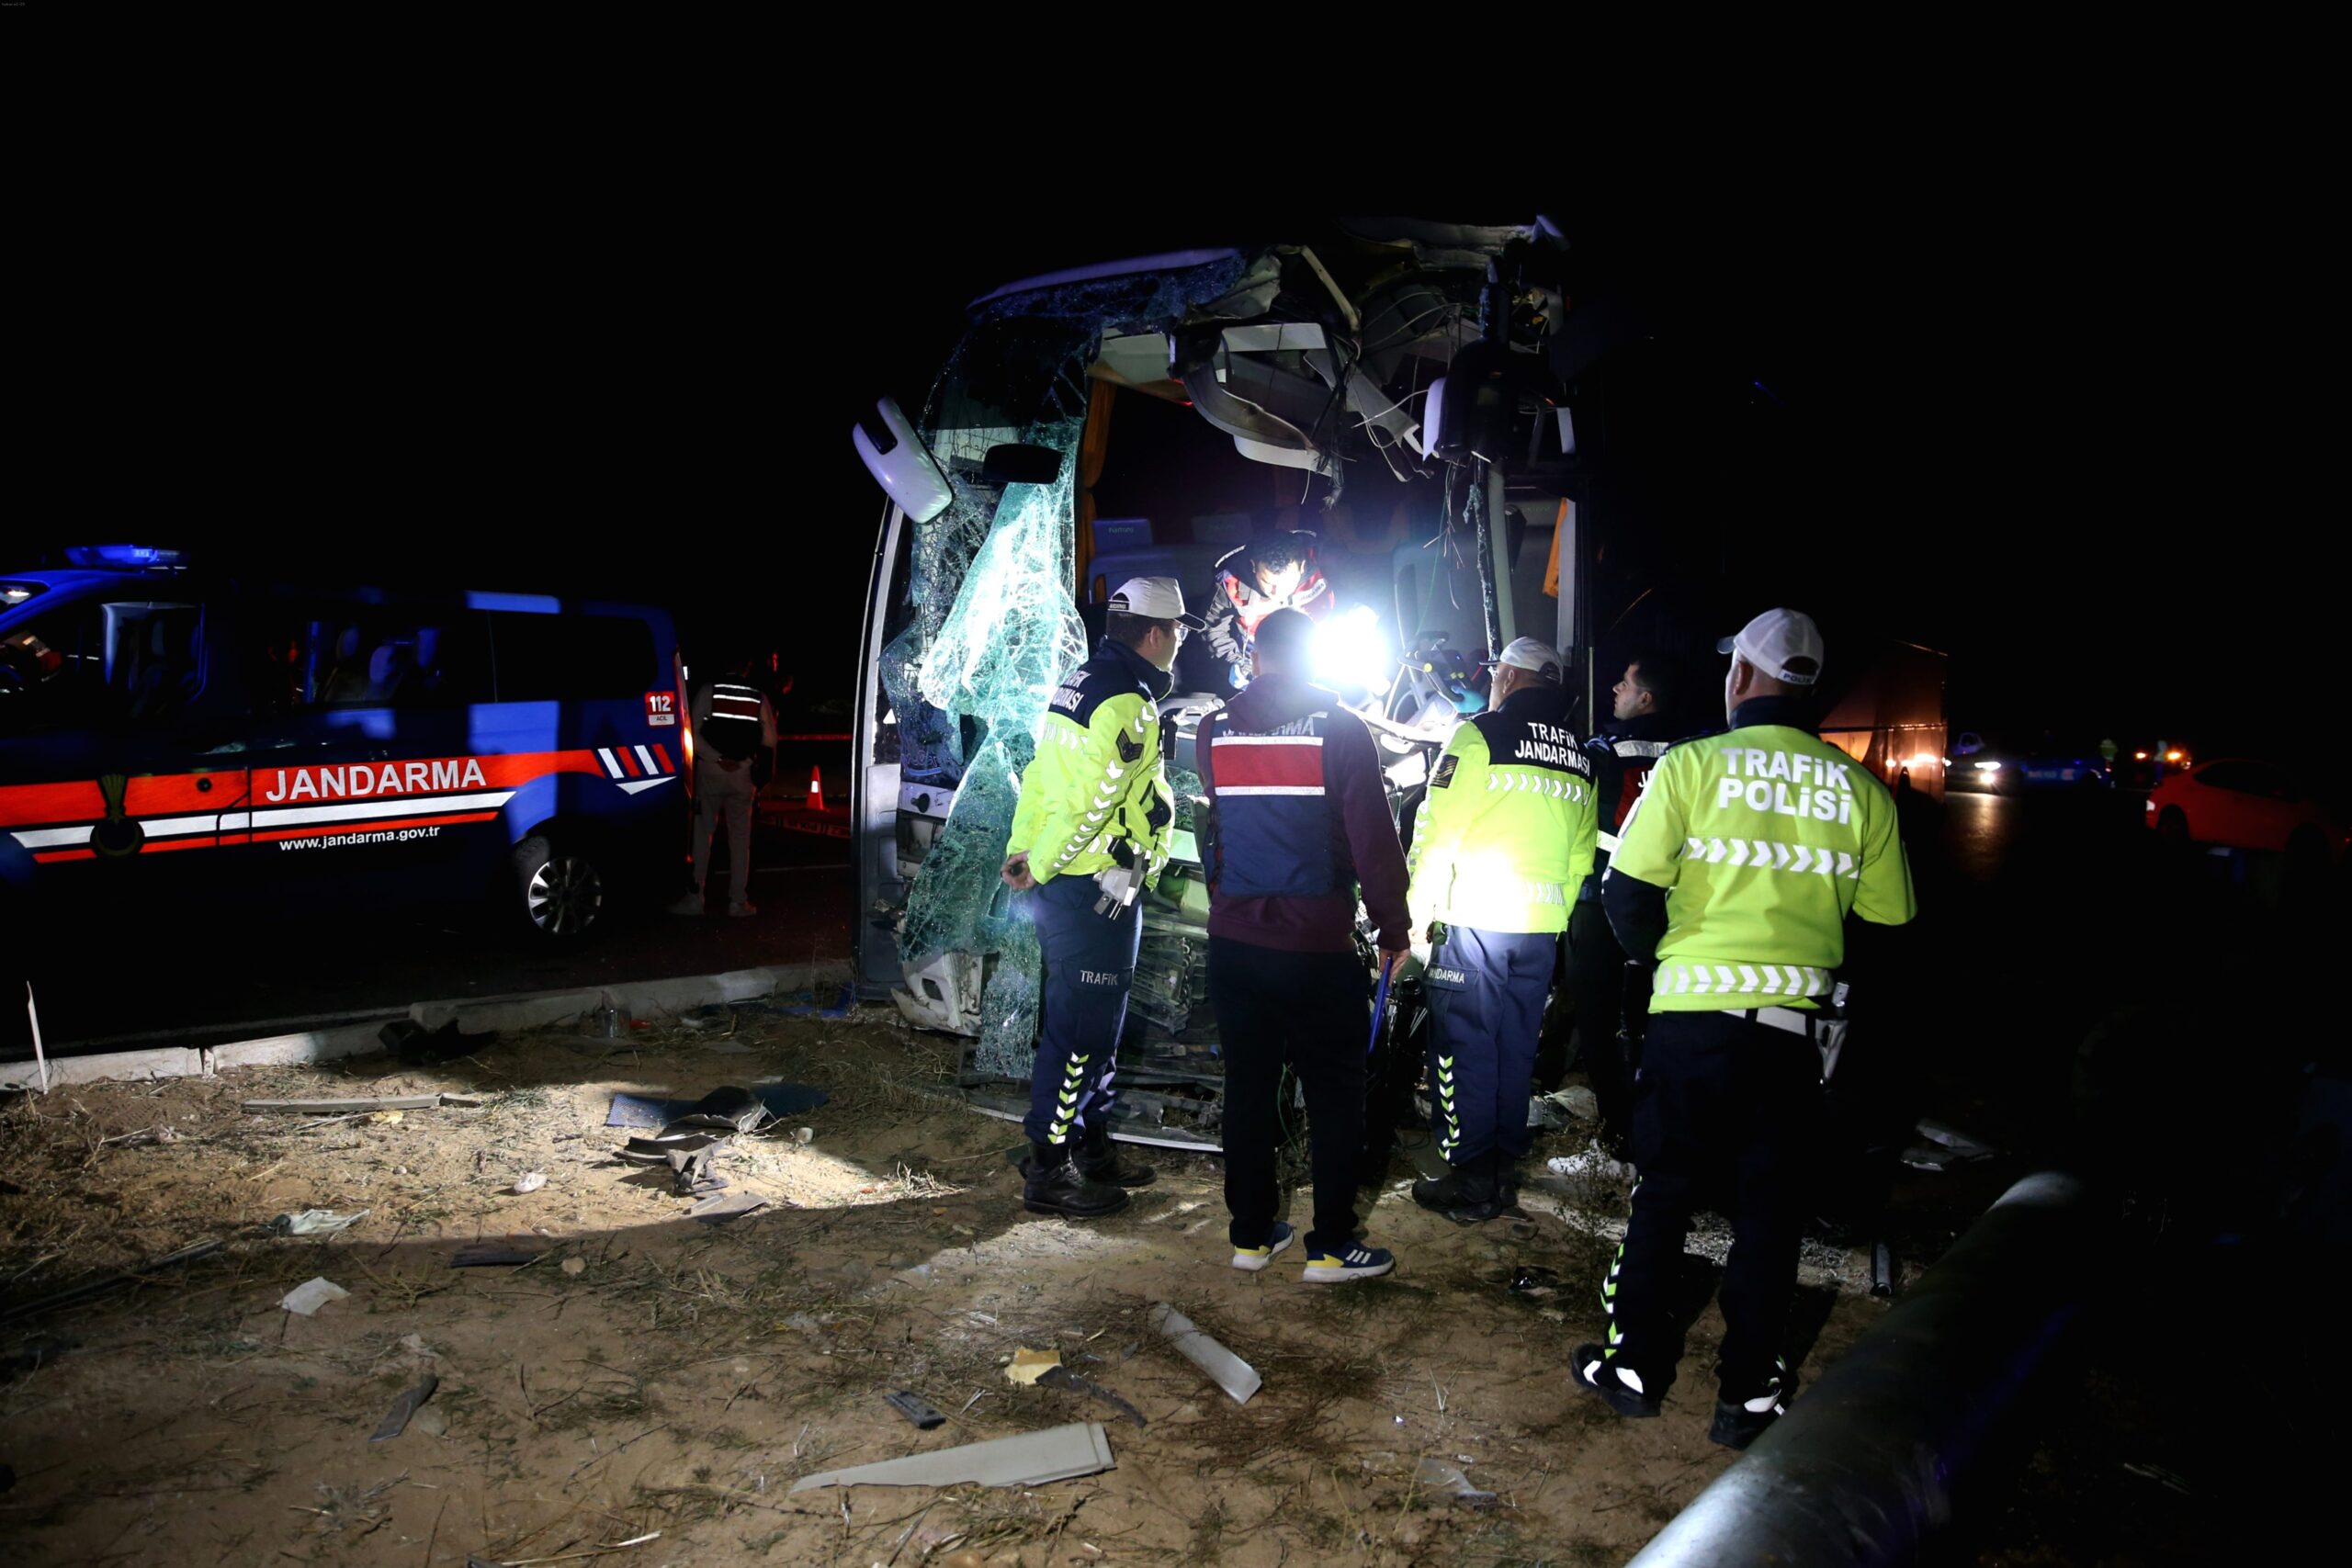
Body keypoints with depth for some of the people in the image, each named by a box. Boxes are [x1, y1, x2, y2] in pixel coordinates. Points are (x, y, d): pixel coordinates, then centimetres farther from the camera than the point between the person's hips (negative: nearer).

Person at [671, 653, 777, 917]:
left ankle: (695, 897, 5)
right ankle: (738, 901, 9)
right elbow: (769, 740, 2)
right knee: (740, 836, 8)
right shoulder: (759, 697, -1)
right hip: (743, 772, 1)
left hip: (710, 769, -1)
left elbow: (693, 733, -11)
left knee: (702, 833, 6)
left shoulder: (709, 691, -4)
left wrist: (717, 758, -8)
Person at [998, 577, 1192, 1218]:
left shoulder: (1082, 684, 14)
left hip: (1065, 884, 10)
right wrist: (1039, 866, -11)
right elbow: (1088, 803, -21)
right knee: (1080, 1028, -1)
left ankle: (1090, 1148, 31)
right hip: (1097, 888, -10)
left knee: (1095, 1024, 19)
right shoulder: (1128, 704, -18)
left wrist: (1019, 850, 12)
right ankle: (1050, 1170, 8)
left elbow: (1038, 775, 14)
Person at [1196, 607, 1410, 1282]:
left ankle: (1251, 1233, 21)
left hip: (1233, 942, 4)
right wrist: (1394, 928, -1)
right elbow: (1374, 839, -10)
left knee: (1248, 1087, 13)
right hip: (1316, 948, -4)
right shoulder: (1339, 727, -8)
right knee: (1334, 1094, 8)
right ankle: (1330, 1245, 12)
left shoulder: (1213, 732, 2)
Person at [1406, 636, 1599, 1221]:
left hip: (1473, 920, -6)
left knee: (1465, 1047, 1)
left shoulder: (1478, 735, -7)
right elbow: (1580, 858, 13)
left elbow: (1436, 835, -9)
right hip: (1541, 929, 6)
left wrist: (1418, 914, -3)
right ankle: (1504, 1171, 22)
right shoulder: (1580, 760, 13)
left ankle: (1468, 1182, 5)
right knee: (1517, 1048, 13)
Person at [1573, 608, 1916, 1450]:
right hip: (1799, 1024, 2)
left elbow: (1628, 892, -10)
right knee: (1769, 1208, 12)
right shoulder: (1859, 789, 1)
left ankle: (1634, 1364, 23)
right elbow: (1889, 913, 8)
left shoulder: (1691, 764, -8)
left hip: (1695, 1013, -2)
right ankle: (1748, 1393, 20)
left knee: (1664, 1192, 13)